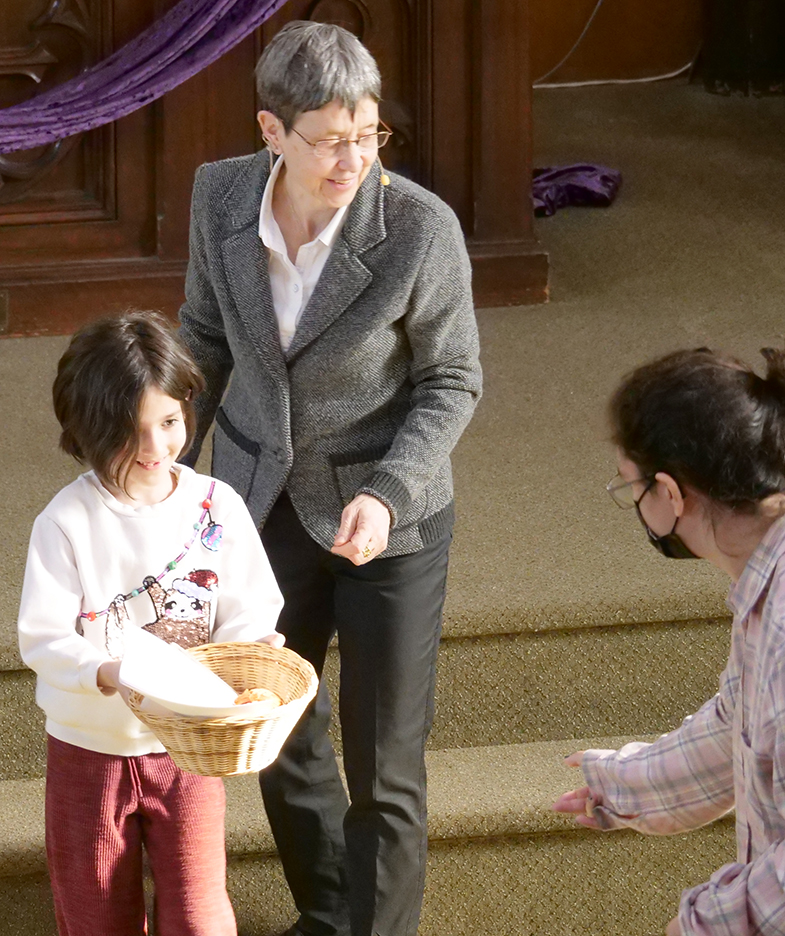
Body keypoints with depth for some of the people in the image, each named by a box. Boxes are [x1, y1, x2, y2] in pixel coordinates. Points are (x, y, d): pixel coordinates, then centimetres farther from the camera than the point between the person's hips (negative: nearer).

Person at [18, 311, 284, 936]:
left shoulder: (216, 508, -9)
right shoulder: (67, 523, -16)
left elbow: (241, 615, -4)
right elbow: (42, 639, -17)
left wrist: (256, 646, -26)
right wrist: (104, 672, -34)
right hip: (90, 746, -1)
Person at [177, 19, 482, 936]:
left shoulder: (420, 227, -24)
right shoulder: (220, 196, -13)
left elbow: (451, 381, -12)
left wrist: (387, 494, -26)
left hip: (388, 515, -4)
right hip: (265, 505, 4)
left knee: (382, 764, 5)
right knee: (275, 729, 21)